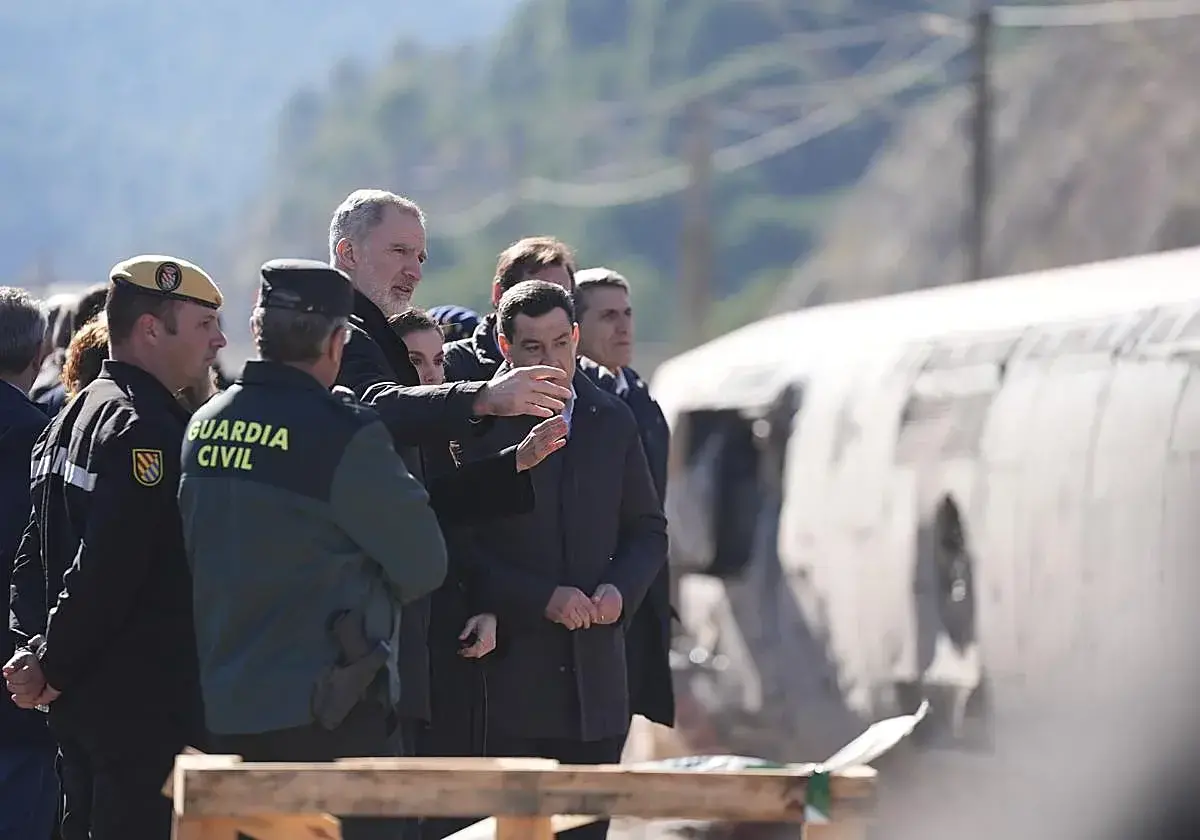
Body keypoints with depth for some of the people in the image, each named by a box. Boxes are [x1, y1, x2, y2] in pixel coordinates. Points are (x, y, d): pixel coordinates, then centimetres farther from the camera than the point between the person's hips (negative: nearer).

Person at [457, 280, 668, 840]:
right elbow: (461, 548, -6)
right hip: (510, 671, -4)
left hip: (596, 673, 4)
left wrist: (621, 589, -3)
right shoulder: (477, 423, -3)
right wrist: (542, 599, -15)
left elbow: (648, 531, 17)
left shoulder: (612, 423, 12)